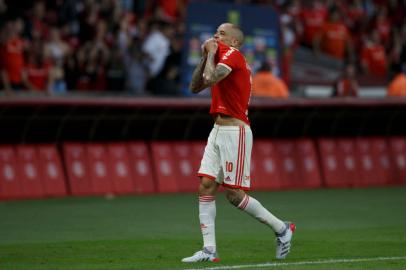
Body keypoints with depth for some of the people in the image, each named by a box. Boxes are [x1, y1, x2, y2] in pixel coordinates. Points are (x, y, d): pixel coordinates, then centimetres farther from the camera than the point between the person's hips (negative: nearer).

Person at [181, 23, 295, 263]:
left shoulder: (232, 54, -10)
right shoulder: (222, 56, 18)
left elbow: (210, 79, -26)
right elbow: (195, 87, 15)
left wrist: (211, 53, -10)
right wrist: (205, 56, 7)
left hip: (235, 132, -9)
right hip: (218, 131, 9)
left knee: (234, 194, -8)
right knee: (206, 187, 0)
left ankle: (281, 228, 8)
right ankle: (209, 250, -1)